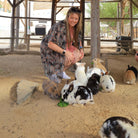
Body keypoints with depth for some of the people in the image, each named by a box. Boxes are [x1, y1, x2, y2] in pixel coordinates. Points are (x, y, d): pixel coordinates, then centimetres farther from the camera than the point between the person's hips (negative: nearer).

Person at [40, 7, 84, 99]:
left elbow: (78, 40, 17)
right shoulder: (60, 27, -28)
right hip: (50, 51, -8)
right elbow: (50, 44, -30)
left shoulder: (76, 28, -3)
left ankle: (61, 71, 2)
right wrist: (65, 52, -37)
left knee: (79, 55, -13)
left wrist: (81, 48, -4)